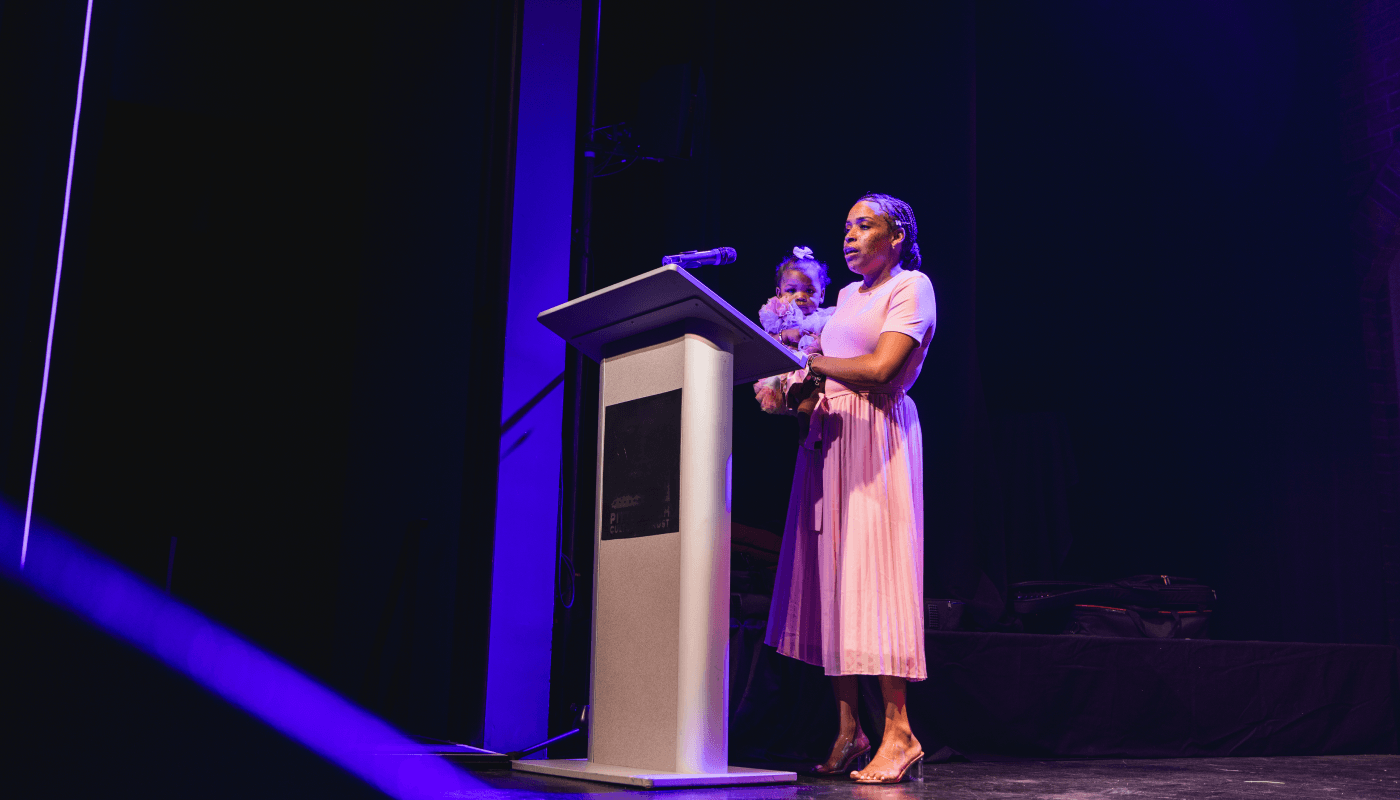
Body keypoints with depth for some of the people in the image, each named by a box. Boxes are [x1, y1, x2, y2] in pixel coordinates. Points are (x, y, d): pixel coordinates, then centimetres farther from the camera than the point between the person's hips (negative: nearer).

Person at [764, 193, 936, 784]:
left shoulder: (912, 286, 0)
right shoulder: (848, 296, 23)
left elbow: (879, 370, -13)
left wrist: (815, 362, -3)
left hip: (877, 435, -7)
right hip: (828, 435, 7)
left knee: (873, 573, -13)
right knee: (831, 575, 1)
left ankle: (898, 730, -9)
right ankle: (847, 728, 4)